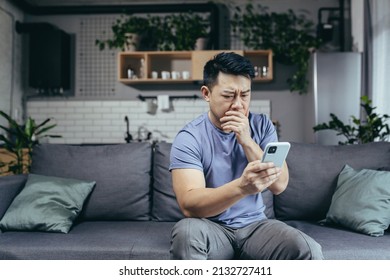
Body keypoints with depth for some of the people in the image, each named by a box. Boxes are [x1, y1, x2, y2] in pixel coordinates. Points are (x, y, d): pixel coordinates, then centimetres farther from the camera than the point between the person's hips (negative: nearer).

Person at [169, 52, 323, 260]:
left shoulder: (262, 126, 1)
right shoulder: (189, 138, -12)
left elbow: (279, 185, -7)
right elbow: (189, 205, -24)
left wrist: (247, 141, -20)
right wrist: (242, 186, -41)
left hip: (254, 225, 3)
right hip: (211, 228, -2)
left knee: (309, 250, -24)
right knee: (186, 232, -35)